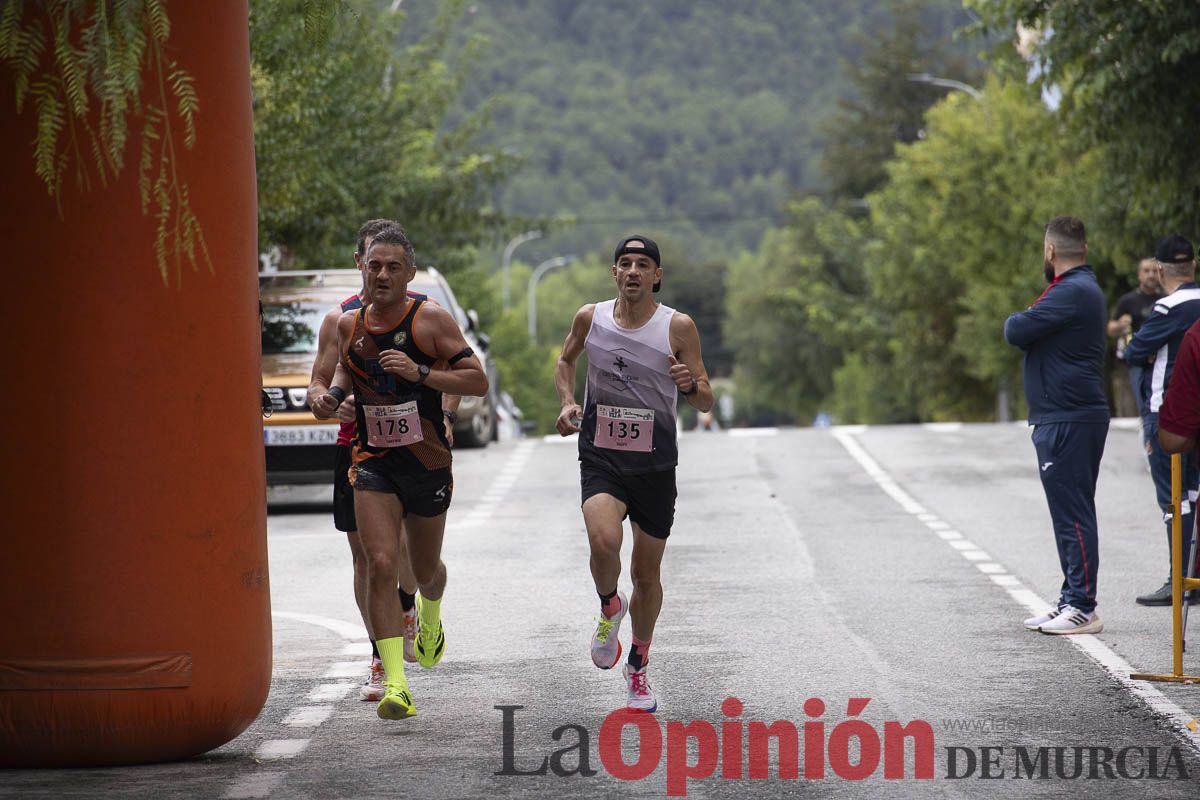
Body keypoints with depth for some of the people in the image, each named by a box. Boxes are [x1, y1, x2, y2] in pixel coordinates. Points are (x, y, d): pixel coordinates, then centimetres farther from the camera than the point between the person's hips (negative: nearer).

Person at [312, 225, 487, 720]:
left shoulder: (431, 319, -10)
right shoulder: (349, 324, 2)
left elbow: (478, 382, -12)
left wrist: (420, 372, -23)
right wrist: (333, 394, 4)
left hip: (428, 461, -1)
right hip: (372, 461, 1)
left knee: (425, 570, 16)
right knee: (381, 565, -16)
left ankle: (430, 616, 54)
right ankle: (395, 684, -19)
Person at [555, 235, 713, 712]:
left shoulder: (678, 327, -6)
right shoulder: (590, 318, -1)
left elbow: (706, 403, -2)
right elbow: (565, 360, 20)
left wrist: (690, 385, -25)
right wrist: (567, 403, 2)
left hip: (655, 464, 0)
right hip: (601, 458, 0)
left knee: (647, 574, 9)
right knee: (604, 542, -28)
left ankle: (638, 667, 31)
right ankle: (610, 606, 6)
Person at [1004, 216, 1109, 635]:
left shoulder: (1072, 293, -16)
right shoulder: (1082, 288, 19)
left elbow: (1016, 332, -19)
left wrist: (1015, 319, 1)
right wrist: (1024, 322, -1)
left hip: (1070, 422, -11)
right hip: (1065, 419, 11)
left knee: (1073, 514, -9)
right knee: (1071, 513, 14)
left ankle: (1082, 607, -8)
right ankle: (1071, 601, 20)